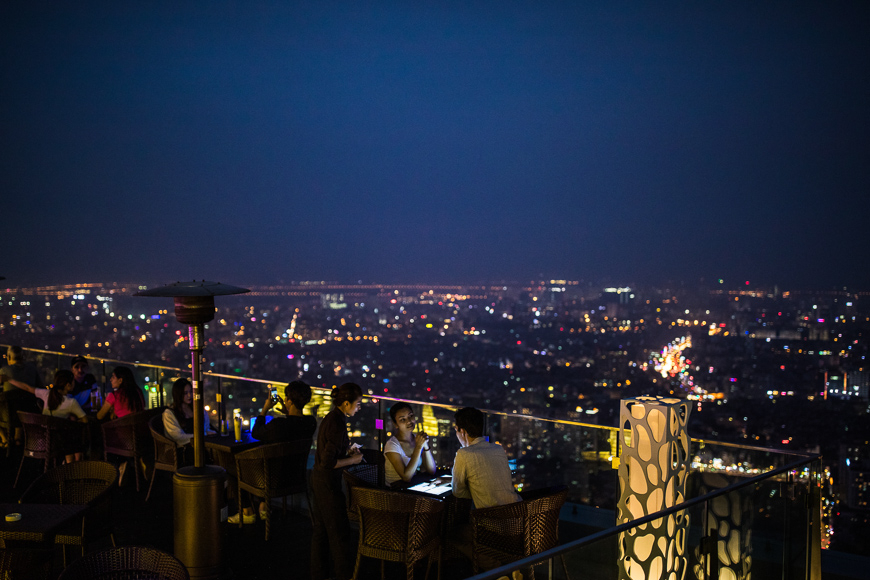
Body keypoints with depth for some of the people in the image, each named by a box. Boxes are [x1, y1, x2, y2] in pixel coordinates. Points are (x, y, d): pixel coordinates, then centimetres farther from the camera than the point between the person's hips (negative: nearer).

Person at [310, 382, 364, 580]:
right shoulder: (337, 424, -24)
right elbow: (328, 462, -25)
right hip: (328, 482, -10)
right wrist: (352, 460, -13)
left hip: (318, 479, 10)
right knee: (339, 530, 4)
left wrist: (348, 450, 9)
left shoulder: (331, 417, 6)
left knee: (321, 528, 17)